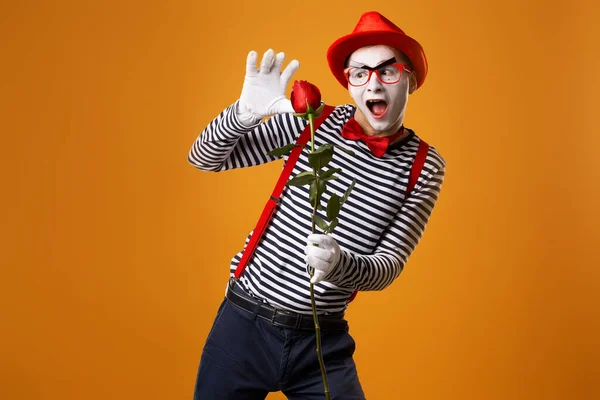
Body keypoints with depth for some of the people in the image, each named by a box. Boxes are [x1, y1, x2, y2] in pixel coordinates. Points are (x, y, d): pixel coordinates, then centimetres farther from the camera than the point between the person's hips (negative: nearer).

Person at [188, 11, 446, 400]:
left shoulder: (425, 167, -5)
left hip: (323, 340, 0)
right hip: (245, 322, 1)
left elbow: (388, 266, -8)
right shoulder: (313, 121, -5)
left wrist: (338, 264, -30)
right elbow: (204, 158, -1)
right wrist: (244, 112, -21)